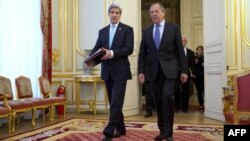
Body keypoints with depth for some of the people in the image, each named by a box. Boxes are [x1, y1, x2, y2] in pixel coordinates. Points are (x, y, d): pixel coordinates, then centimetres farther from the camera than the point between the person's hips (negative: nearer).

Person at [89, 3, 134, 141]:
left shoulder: (127, 29, 0)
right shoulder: (102, 31, 15)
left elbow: (129, 49, -12)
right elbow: (96, 48, 8)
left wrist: (112, 53, -24)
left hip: (120, 71, -5)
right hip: (107, 71, 6)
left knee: (116, 102, -10)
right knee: (113, 102, 12)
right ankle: (120, 128, 26)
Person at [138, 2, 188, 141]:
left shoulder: (174, 28, 4)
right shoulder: (146, 31, 11)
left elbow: (180, 51, 2)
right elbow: (142, 54, 9)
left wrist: (184, 70, -2)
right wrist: (141, 71, 0)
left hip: (169, 70, -3)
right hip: (153, 71, 3)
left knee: (167, 97, -18)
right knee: (158, 102, 5)